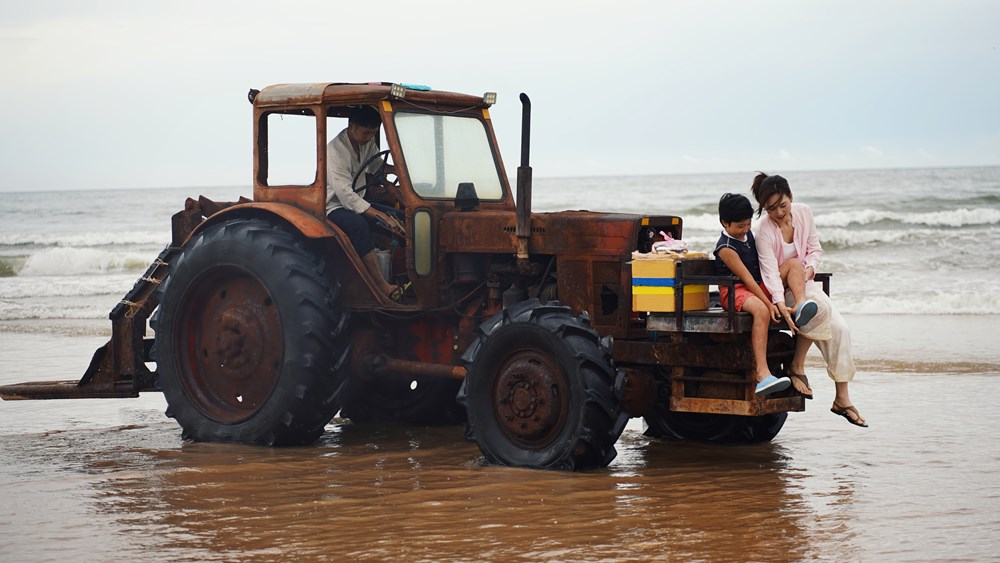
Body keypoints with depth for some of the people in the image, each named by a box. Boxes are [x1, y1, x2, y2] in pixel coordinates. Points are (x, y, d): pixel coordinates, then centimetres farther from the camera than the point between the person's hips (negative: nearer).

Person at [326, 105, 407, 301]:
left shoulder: (367, 142, 1)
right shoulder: (336, 151, -25)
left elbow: (375, 165, 22)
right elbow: (346, 196, -32)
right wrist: (382, 217, -39)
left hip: (358, 202, 9)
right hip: (334, 207, -9)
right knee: (358, 224, -40)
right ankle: (382, 285, -43)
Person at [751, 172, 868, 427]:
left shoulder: (804, 213, -3)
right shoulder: (765, 229, -20)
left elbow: (815, 248, 9)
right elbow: (770, 270, -29)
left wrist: (810, 268, -12)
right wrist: (780, 302, -43)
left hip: (804, 284, 6)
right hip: (780, 289, -6)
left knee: (840, 328, -12)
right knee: (821, 307, -34)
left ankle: (842, 399, -7)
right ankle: (797, 366, -17)